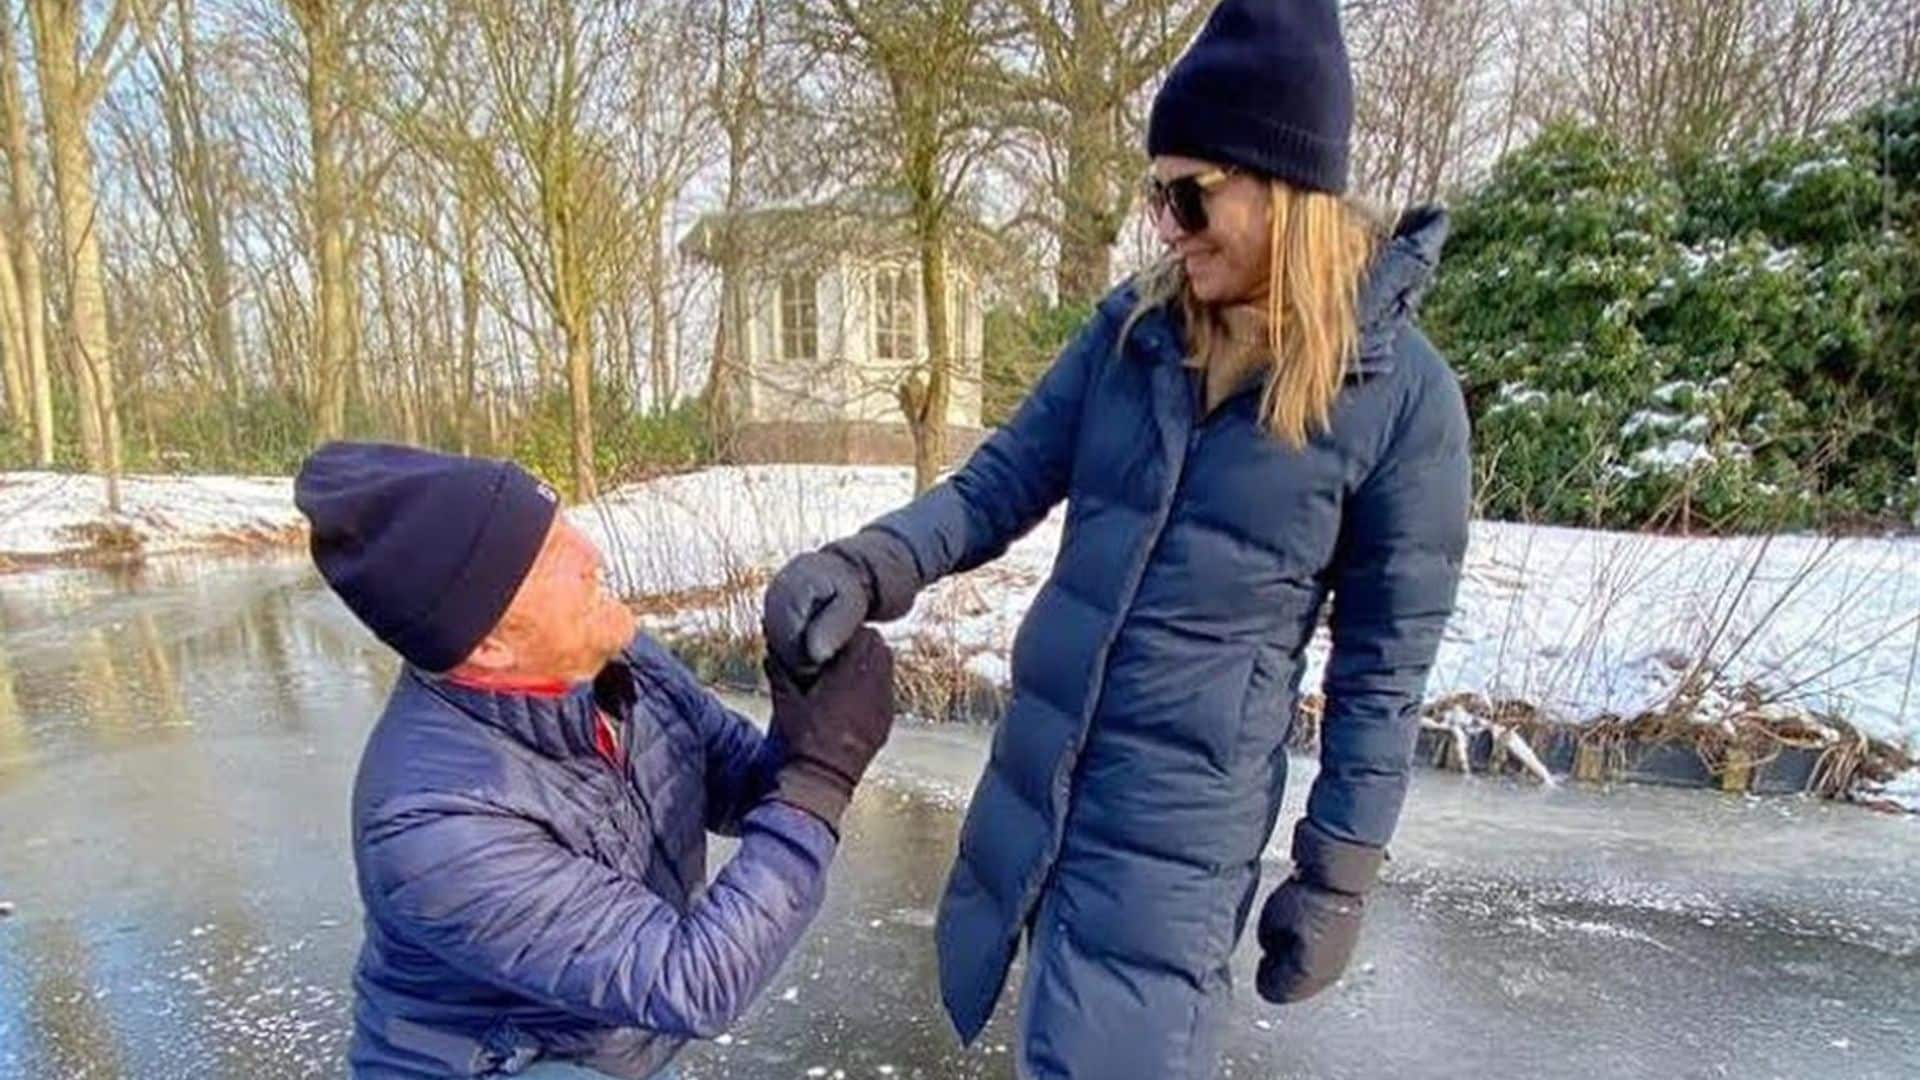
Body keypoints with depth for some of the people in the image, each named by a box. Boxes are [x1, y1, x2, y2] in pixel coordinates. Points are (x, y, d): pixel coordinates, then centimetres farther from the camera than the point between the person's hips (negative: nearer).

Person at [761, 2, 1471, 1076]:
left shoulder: (1400, 392, -12)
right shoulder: (1133, 324, 0)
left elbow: (1384, 664, -7)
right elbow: (1003, 482, 0)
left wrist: (1340, 875, -3)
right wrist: (869, 564, -18)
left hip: (1183, 807, -5)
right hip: (1038, 766, 5)